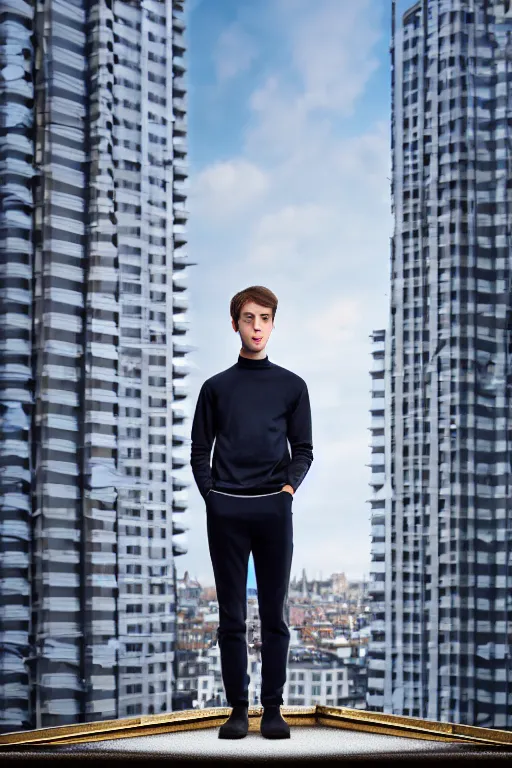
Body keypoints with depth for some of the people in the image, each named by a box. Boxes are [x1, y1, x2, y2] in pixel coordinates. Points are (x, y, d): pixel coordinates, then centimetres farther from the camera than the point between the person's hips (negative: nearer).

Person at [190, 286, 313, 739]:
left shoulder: (292, 386, 9)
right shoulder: (216, 387, 10)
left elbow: (303, 449, 10)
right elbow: (200, 451, 10)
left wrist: (290, 486, -7)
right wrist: (211, 495, -3)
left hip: (274, 509, 0)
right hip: (225, 510, 0)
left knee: (274, 613, 3)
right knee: (232, 616, 3)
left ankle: (273, 708, 10)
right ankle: (238, 708, 10)